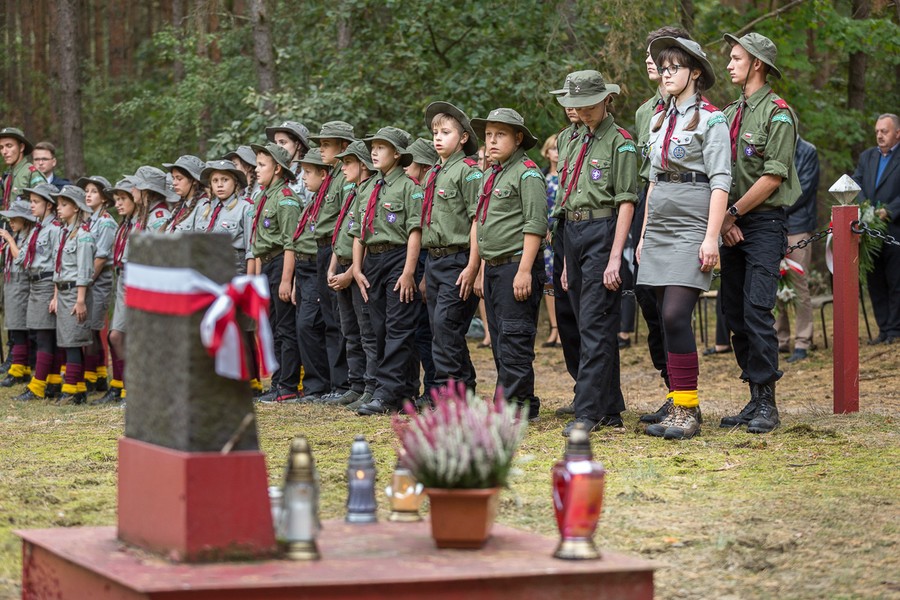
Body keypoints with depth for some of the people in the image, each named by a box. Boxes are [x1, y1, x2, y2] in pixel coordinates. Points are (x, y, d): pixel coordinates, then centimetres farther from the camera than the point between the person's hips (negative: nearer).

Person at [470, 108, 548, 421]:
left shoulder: (527, 173, -9)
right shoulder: (491, 177, 19)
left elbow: (534, 225, -16)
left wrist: (524, 270, -22)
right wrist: (483, 271, 21)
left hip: (517, 267, -10)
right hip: (494, 268, 10)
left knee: (514, 338, -10)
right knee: (499, 340, 10)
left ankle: (514, 404, -7)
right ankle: (524, 403, 15)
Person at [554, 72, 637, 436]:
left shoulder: (620, 143, -5)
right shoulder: (577, 143, 18)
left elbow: (626, 202, -11)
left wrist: (615, 257, -18)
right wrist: (567, 260, 18)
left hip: (603, 232, -8)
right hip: (574, 233, 8)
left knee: (595, 324, -11)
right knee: (591, 326, 9)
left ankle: (588, 412, -13)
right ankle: (610, 409, 15)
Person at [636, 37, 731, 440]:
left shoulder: (711, 119, -4)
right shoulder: (661, 120, 18)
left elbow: (720, 182, -10)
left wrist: (711, 237, -17)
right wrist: (644, 234, 19)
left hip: (691, 228, -7)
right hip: (659, 229, 7)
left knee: (675, 316, -15)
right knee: (667, 320, 4)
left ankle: (687, 409, -10)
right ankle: (679, 407, 9)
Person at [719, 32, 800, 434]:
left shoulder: (778, 114, -7)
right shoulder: (729, 114, 16)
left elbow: (772, 177, -13)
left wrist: (734, 213, -10)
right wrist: (723, 219, -1)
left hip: (765, 223, -8)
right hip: (733, 226, 8)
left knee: (757, 310, -14)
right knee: (734, 313, 6)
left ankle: (767, 404, -9)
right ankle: (755, 399, 13)